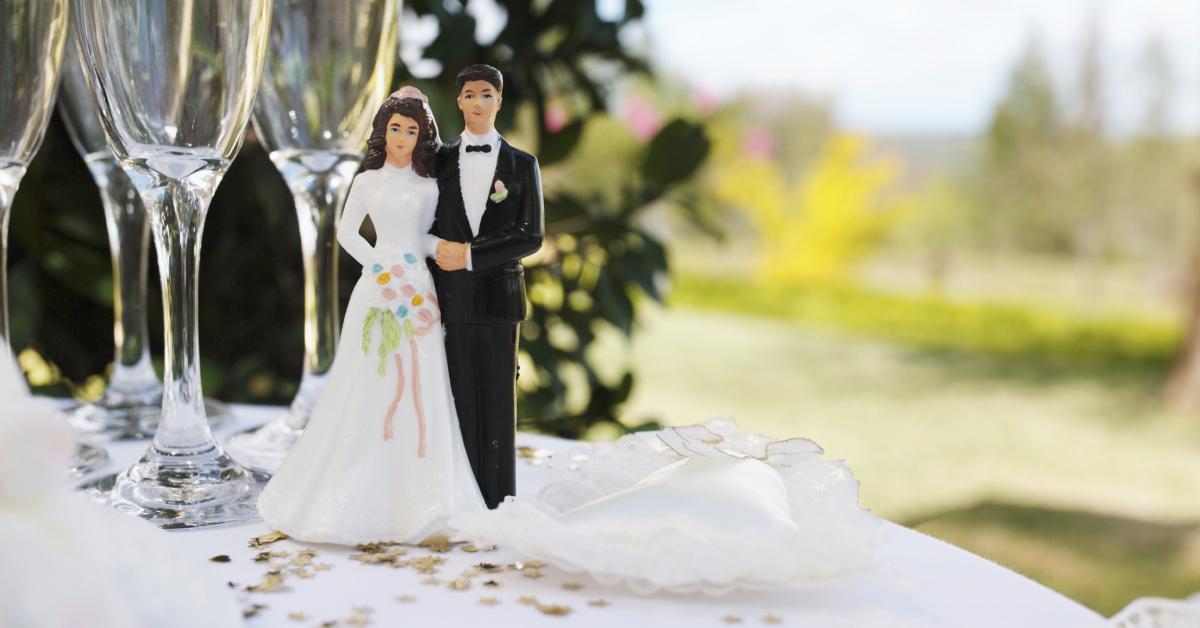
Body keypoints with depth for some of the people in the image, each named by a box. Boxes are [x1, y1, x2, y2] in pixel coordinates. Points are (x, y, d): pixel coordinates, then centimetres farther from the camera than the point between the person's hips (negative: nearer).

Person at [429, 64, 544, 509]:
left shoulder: (522, 165, 6)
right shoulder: (439, 161, 10)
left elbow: (530, 237, -3)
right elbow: (425, 226, 12)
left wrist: (470, 253, -11)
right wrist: (441, 249, -9)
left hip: (498, 295, -1)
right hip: (451, 299, 1)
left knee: (498, 401, 1)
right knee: (460, 400, 2)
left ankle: (499, 502, 9)